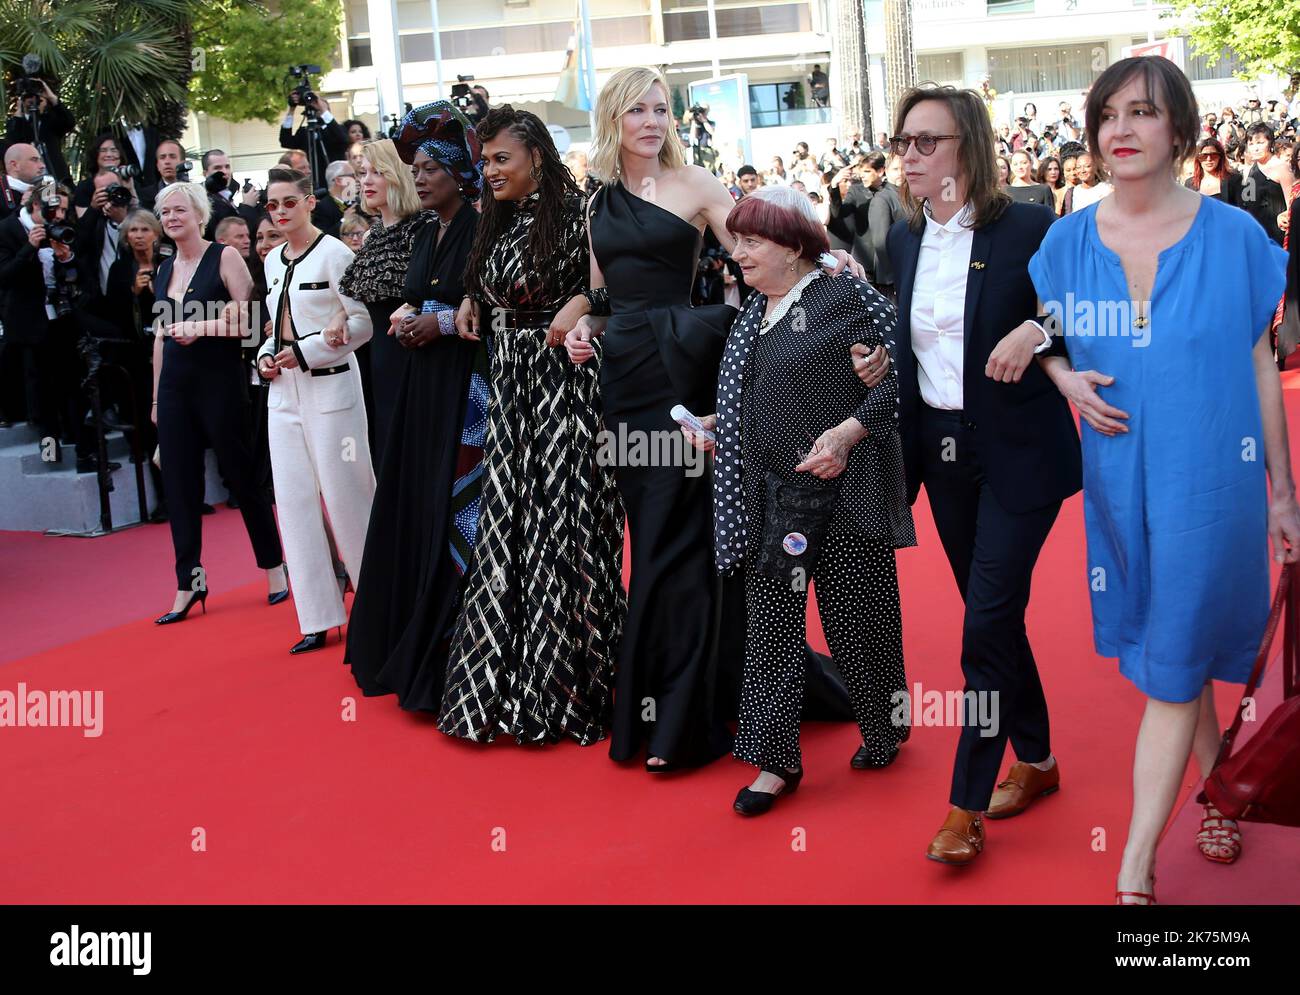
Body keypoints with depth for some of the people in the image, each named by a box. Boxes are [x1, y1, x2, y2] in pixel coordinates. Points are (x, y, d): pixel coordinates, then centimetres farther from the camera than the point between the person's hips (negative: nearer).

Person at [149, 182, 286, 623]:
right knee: (179, 482, 4)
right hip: (175, 386, 6)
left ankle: (274, 567, 18)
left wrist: (201, 328, -23)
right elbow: (161, 335, 17)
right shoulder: (164, 269, 13)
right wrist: (156, 396, 16)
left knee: (242, 475, 3)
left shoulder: (224, 257, -4)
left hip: (220, 381, -6)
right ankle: (189, 583, 11)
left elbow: (249, 319, -10)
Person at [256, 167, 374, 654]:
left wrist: (306, 352, -16)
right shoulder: (273, 260, 13)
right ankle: (318, 618, 13)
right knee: (294, 500, 5)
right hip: (284, 391, 7)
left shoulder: (334, 253, -9)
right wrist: (266, 356, 2)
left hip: (329, 386, -7)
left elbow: (363, 322, -12)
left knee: (344, 495, -4)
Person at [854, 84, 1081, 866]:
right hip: (942, 453, 6)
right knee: (993, 617, 15)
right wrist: (876, 360, -4)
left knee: (987, 624, -7)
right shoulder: (905, 241, 7)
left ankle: (968, 804, 4)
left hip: (1017, 455, -6)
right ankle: (1036, 761, 33)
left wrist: (1037, 330, -23)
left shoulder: (1029, 228, -10)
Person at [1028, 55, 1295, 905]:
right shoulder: (1069, 241, 0)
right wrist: (1068, 381, -11)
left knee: (1173, 664, -2)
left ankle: (1136, 869, 3)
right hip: (1119, 478, 3)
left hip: (1209, 478, -3)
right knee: (1177, 651, 17)